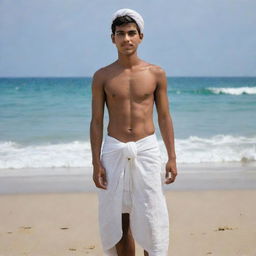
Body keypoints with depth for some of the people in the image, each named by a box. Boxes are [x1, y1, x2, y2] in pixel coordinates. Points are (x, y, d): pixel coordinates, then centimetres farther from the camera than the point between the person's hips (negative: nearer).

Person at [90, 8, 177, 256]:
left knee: (150, 219, -3)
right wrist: (96, 163, -3)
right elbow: (96, 121, 3)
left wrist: (172, 158, 2)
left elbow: (164, 117, 7)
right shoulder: (102, 76, 3)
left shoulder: (156, 73, 4)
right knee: (119, 219, 4)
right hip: (114, 151, 0)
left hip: (147, 150, 0)